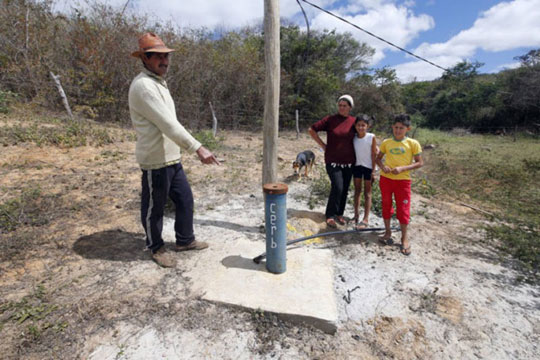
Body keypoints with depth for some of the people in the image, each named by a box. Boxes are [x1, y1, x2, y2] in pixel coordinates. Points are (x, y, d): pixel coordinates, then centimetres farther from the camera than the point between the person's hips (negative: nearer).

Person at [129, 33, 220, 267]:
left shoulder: (158, 83, 15)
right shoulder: (143, 85, -17)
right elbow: (168, 124, -26)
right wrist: (198, 148, -30)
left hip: (171, 158, 9)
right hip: (155, 161, -9)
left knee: (185, 199, 16)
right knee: (154, 207, 8)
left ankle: (185, 240, 33)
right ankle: (156, 248, 29)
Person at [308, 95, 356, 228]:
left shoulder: (353, 121, 4)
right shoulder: (330, 119, -4)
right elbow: (312, 130, -1)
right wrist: (323, 145, -2)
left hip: (348, 162, 4)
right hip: (333, 161, -4)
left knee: (345, 189, 10)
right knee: (337, 187, -15)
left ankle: (339, 214, 29)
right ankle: (330, 215, 3)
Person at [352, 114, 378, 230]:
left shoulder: (372, 137, -14)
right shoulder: (353, 138, -5)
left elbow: (374, 154, -11)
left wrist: (373, 171, -12)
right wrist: (350, 166, 3)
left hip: (368, 167, -3)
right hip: (357, 166, 4)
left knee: (367, 193, 4)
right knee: (357, 191, 12)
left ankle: (366, 219, 8)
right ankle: (356, 215, 25)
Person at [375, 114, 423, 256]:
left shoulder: (413, 143, -4)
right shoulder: (386, 142, 3)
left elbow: (420, 162, -4)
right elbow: (378, 158, 11)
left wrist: (402, 168, -18)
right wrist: (383, 166, -11)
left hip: (403, 180, -2)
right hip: (385, 178, 3)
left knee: (403, 209, 2)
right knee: (386, 205, 12)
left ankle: (404, 238, 17)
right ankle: (387, 232, 29)